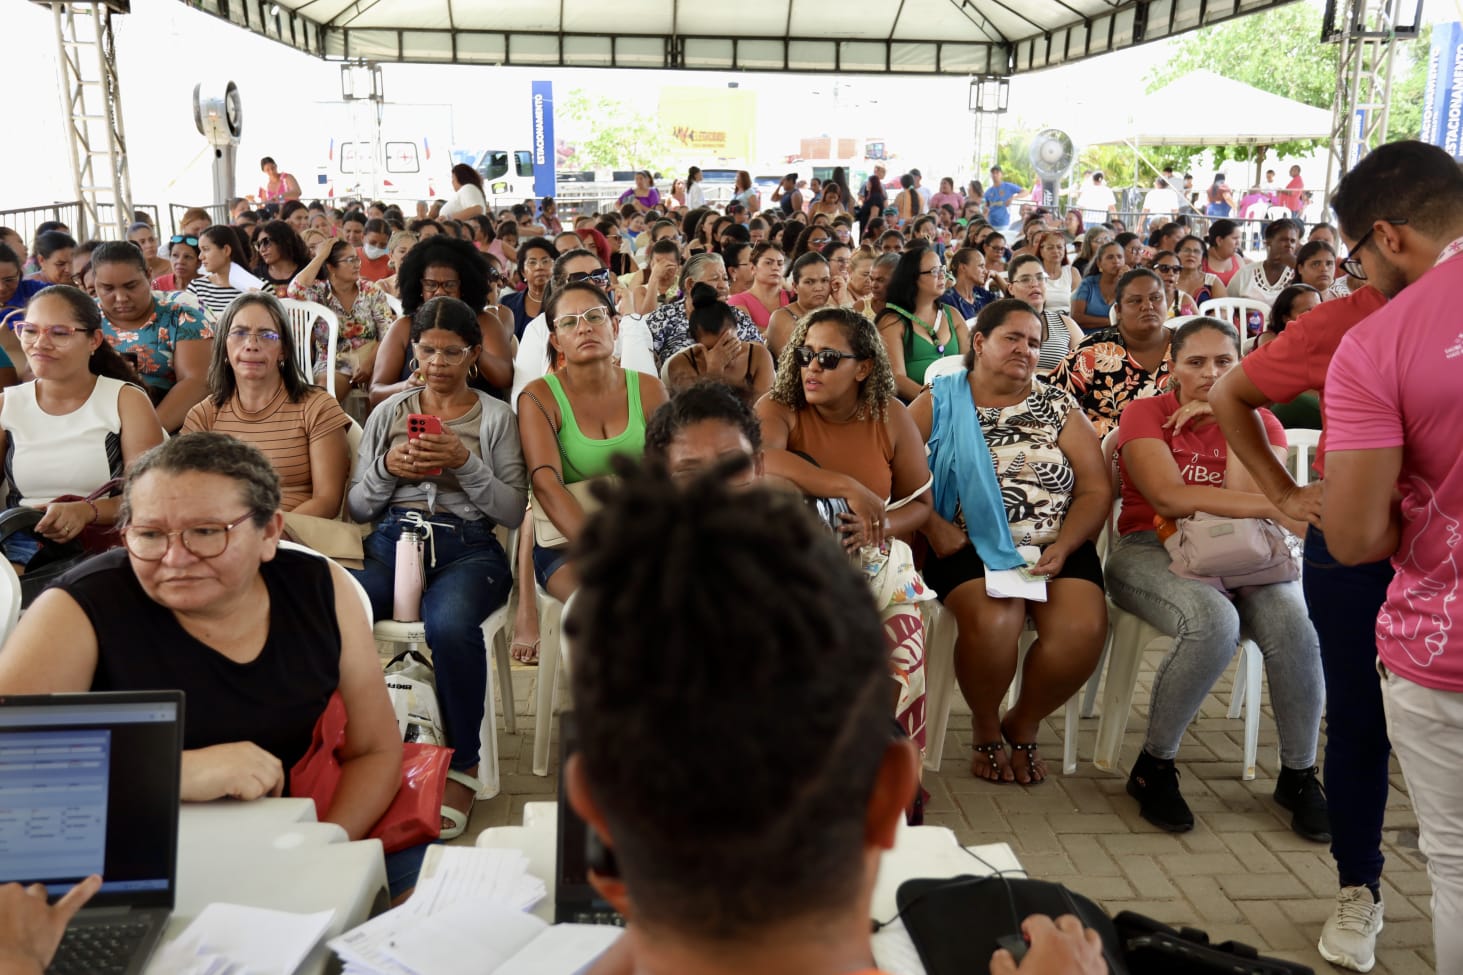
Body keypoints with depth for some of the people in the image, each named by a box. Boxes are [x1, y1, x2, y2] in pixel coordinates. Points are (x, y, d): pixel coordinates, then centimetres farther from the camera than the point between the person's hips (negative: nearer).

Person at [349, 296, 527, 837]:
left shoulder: (496, 416, 12)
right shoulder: (389, 411, 20)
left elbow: (514, 512, 4)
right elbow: (356, 507, 18)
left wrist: (465, 462, -8)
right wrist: (386, 468, -1)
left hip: (467, 545, -2)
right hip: (392, 538, 2)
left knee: (450, 626, -38)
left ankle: (462, 767, -17)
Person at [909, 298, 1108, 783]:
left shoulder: (1059, 408, 14)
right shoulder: (937, 403, 9)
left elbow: (1096, 490, 8)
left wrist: (1063, 547, -8)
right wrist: (934, 526, -15)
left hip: (1056, 548, 3)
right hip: (971, 545, -2)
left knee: (1084, 628, -26)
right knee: (993, 621, -33)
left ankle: (1023, 725, 4)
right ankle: (986, 730, -1)